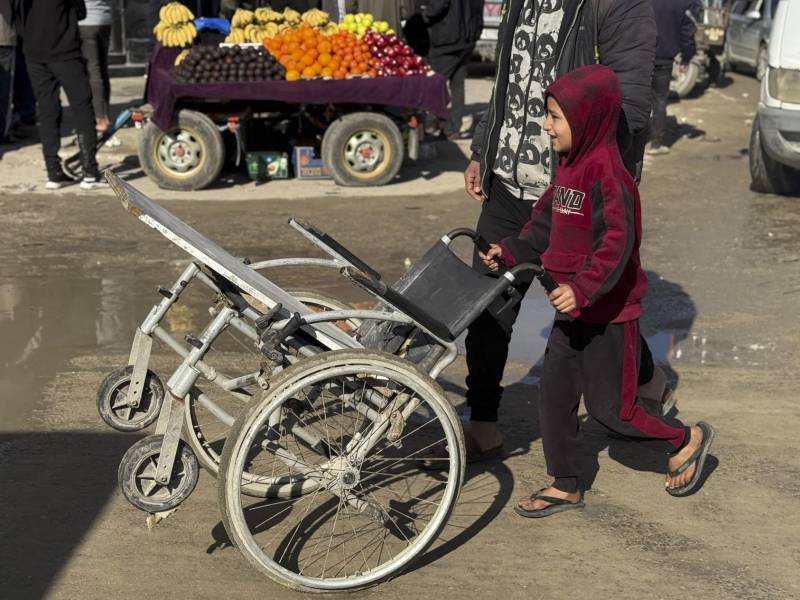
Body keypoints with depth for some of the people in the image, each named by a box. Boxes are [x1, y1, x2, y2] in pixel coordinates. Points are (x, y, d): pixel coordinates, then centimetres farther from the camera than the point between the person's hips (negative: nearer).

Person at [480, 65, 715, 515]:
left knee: (608, 406, 2)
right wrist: (511, 252, 9)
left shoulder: (606, 173, -21)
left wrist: (585, 288, -38)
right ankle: (566, 486, 22)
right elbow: (546, 225, 19)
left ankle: (686, 440, 25)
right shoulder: (570, 166, 9)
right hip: (572, 310, 9)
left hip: (608, 311, -9)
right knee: (555, 398, 10)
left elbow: (618, 242, -29)